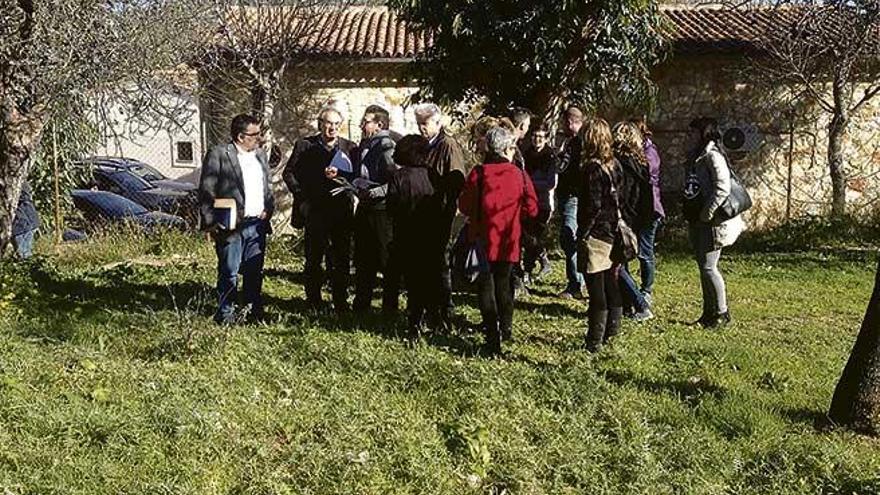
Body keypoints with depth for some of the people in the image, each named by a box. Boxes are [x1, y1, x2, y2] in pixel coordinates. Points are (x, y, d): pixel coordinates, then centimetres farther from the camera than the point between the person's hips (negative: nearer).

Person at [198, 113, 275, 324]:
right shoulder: (218, 154, -7)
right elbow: (206, 191, -8)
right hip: (231, 226, -6)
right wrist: (211, 223, -12)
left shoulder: (260, 155, 14)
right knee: (228, 272, 1)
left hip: (257, 225, 6)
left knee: (255, 271, 11)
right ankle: (225, 313, 11)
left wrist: (269, 209, 9)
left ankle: (254, 311, 22)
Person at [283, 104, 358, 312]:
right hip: (314, 210, -1)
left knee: (341, 258, 3)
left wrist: (338, 176, -11)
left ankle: (341, 301, 11)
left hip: (342, 210, 1)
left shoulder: (349, 148, 11)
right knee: (314, 258, 5)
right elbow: (288, 173, 9)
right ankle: (313, 300, 15)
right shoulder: (304, 145, 7)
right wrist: (302, 196, -2)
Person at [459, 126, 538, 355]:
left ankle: (493, 338, -1)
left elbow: (464, 206, -5)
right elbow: (531, 208, -4)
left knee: (486, 287, 7)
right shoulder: (519, 175, -6)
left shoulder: (478, 173, -9)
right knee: (503, 284, 21)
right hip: (508, 241, 2)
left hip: (483, 240, -1)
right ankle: (506, 328, 30)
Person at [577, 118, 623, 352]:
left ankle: (595, 342, 5)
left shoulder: (593, 168, -16)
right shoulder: (615, 165, 8)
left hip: (596, 237, -8)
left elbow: (592, 206, -19)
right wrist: (618, 228, 15)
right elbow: (619, 200, 11)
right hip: (614, 235, 8)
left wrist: (582, 233, -12)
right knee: (612, 287, 15)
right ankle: (611, 335, 25)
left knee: (596, 291, -2)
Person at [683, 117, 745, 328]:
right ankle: (709, 312, 23)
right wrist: (690, 214, 13)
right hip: (697, 222, 9)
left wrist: (707, 214, -20)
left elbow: (723, 188, -22)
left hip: (712, 222, -9)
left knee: (708, 267, -6)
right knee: (703, 267, 13)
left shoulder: (713, 156, -14)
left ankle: (721, 313, 7)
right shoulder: (696, 157, 15)